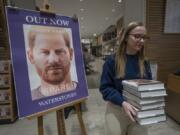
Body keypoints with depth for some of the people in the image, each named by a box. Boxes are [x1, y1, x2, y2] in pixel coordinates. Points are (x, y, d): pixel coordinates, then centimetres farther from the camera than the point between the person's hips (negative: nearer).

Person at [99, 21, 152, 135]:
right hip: (116, 109, -3)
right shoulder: (112, 60, -14)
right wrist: (122, 102, -27)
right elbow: (105, 87, -14)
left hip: (139, 110, 4)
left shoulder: (144, 62, 0)